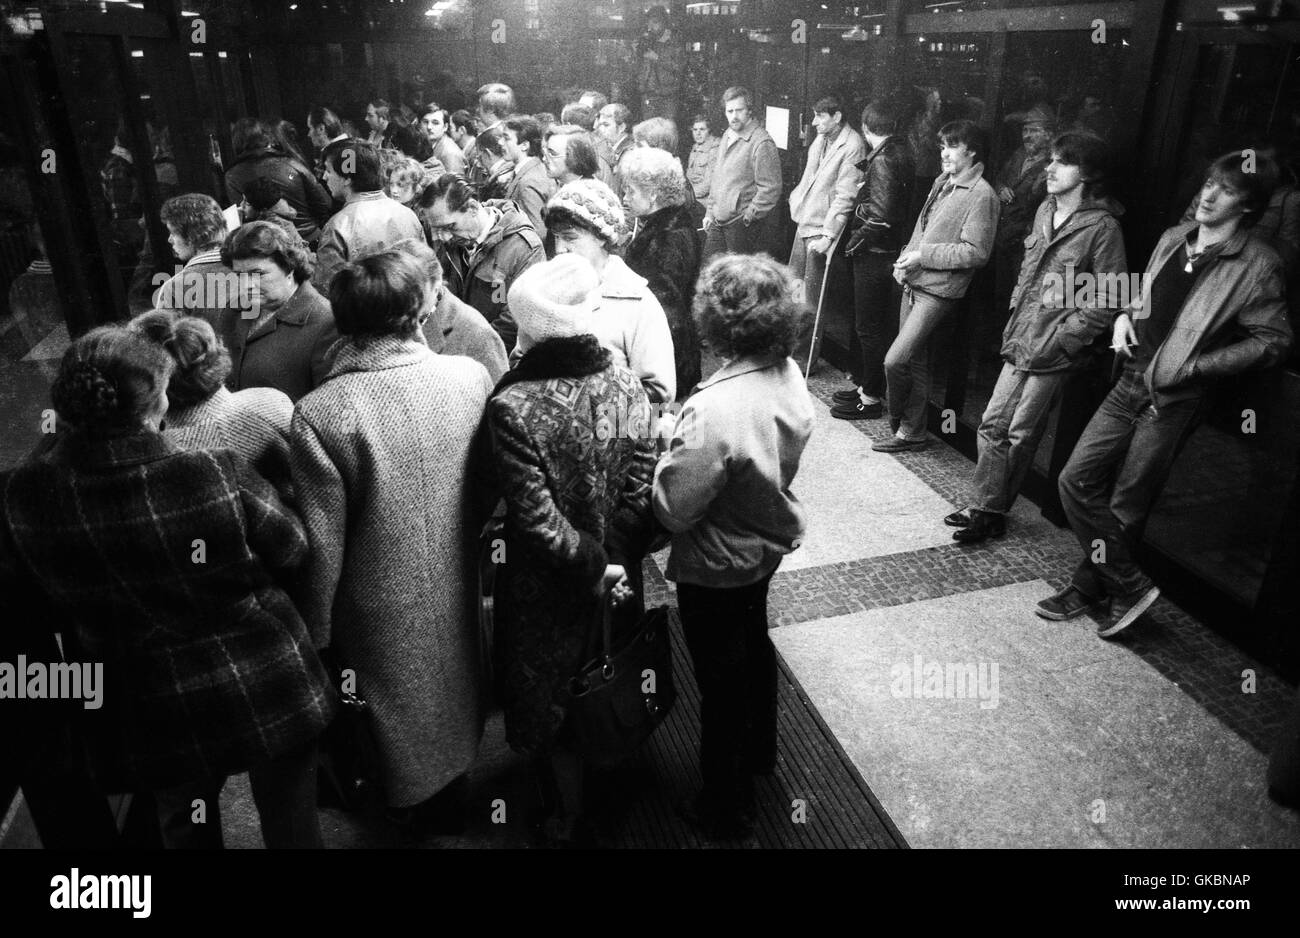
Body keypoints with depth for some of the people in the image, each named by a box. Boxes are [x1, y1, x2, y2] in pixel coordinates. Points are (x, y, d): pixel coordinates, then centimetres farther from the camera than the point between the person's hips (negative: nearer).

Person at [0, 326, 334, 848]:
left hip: (147, 717, 3)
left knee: (185, 831, 28)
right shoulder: (220, 476, -27)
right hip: (265, 692, -3)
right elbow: (290, 551, -10)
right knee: (291, 827, 19)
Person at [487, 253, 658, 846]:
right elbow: (641, 488, -11)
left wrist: (591, 566, -13)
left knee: (553, 709, 19)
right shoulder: (626, 384, -11)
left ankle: (572, 822, 40)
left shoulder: (511, 407, -25)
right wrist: (613, 560, -9)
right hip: (617, 581, 5)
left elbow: (538, 516, -25)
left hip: (548, 591, -4)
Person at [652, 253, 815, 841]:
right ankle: (760, 754, 55)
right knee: (754, 647, 30)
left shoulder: (716, 411, -36)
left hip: (716, 570, -8)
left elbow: (673, 510, -28)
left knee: (722, 682, 12)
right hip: (769, 544, 8)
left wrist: (666, 457, -11)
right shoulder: (790, 376, -11)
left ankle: (726, 808, 36)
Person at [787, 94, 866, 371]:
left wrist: (828, 235, -21)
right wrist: (796, 201, 16)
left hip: (822, 231, -8)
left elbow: (845, 196, -19)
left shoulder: (852, 146, -15)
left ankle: (805, 358, 8)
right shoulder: (821, 140, 12)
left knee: (812, 299, -2)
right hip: (804, 224, 8)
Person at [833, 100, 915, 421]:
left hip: (874, 254, -10)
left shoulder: (882, 161, -18)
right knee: (866, 324, 19)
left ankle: (871, 398, 8)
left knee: (870, 326, -1)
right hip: (882, 252, 10)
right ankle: (865, 384, 31)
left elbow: (881, 215, -24)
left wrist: (855, 240, -12)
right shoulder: (900, 152, 11)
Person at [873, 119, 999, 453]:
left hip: (938, 291, -8)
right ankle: (912, 432, 24)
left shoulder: (981, 195, -12)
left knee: (895, 360, -13)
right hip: (914, 283, 8)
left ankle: (900, 424, 10)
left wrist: (924, 255, -17)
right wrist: (907, 256, 5)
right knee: (916, 361, 13)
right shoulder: (942, 183, 13)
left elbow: (976, 252, -16)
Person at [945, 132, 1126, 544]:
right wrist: (1014, 321, 11)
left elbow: (1107, 299, -13)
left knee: (1020, 436, 1)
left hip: (1053, 354, -7)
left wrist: (1060, 340, -15)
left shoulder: (1102, 227, -12)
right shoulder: (1046, 211, 10)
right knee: (992, 424, 7)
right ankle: (984, 508, 17)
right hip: (1020, 342, 7)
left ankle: (992, 511, 14)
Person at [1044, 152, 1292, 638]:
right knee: (1076, 479, 2)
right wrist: (1126, 316, 4)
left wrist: (1195, 366, -15)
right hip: (1130, 384, 6)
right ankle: (1130, 586, 16)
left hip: (1173, 399, -6)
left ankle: (1089, 588, 18)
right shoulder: (1173, 239, 10)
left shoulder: (1257, 264, -8)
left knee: (1125, 506, 0)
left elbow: (1273, 341, -7)